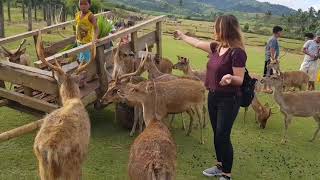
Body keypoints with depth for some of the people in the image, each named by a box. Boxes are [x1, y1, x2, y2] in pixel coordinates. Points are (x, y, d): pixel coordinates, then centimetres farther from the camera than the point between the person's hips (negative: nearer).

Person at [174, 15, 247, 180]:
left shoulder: (237, 52, -19)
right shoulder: (217, 47, 4)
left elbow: (240, 79, -18)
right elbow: (198, 43, 21)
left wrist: (230, 77, -39)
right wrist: (182, 36, 33)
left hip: (228, 100, -8)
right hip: (213, 96, 8)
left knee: (223, 136, -3)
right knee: (217, 134, 16)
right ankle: (220, 166, 33)